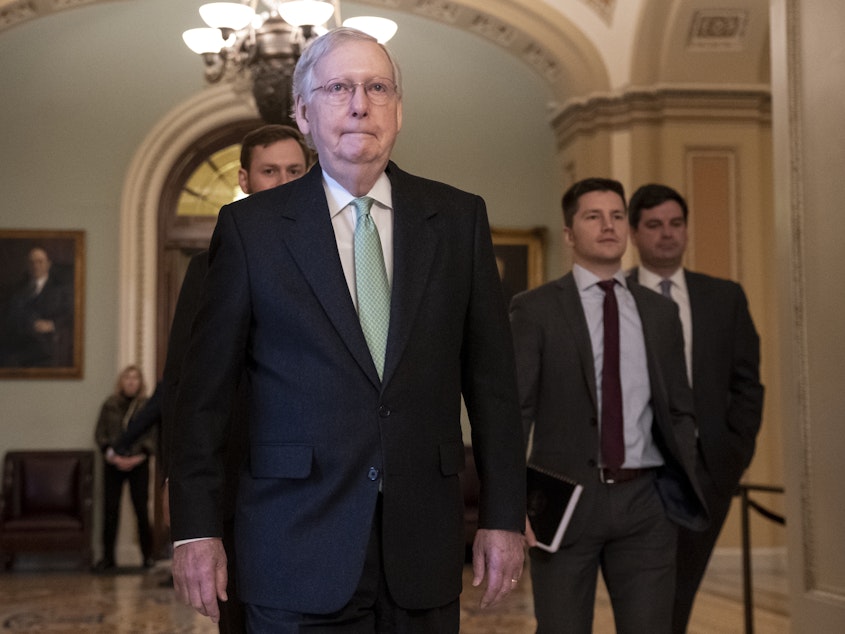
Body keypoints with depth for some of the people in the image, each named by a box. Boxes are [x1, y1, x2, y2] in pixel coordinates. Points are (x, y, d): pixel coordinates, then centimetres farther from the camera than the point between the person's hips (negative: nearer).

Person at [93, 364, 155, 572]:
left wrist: (140, 457, -12)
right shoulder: (110, 405, 6)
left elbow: (153, 435, -2)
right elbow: (100, 433, 4)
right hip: (113, 464, 1)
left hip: (138, 464, -1)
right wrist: (112, 455, -8)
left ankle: (147, 555, 10)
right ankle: (107, 556, 9)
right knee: (110, 510, 0)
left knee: (141, 510, -1)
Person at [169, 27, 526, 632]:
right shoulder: (250, 225, 1)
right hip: (296, 554, -2)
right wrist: (196, 529, -2)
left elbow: (492, 378, 5)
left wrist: (505, 516, 3)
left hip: (425, 549, 2)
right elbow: (205, 391, 1)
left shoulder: (458, 218, 5)